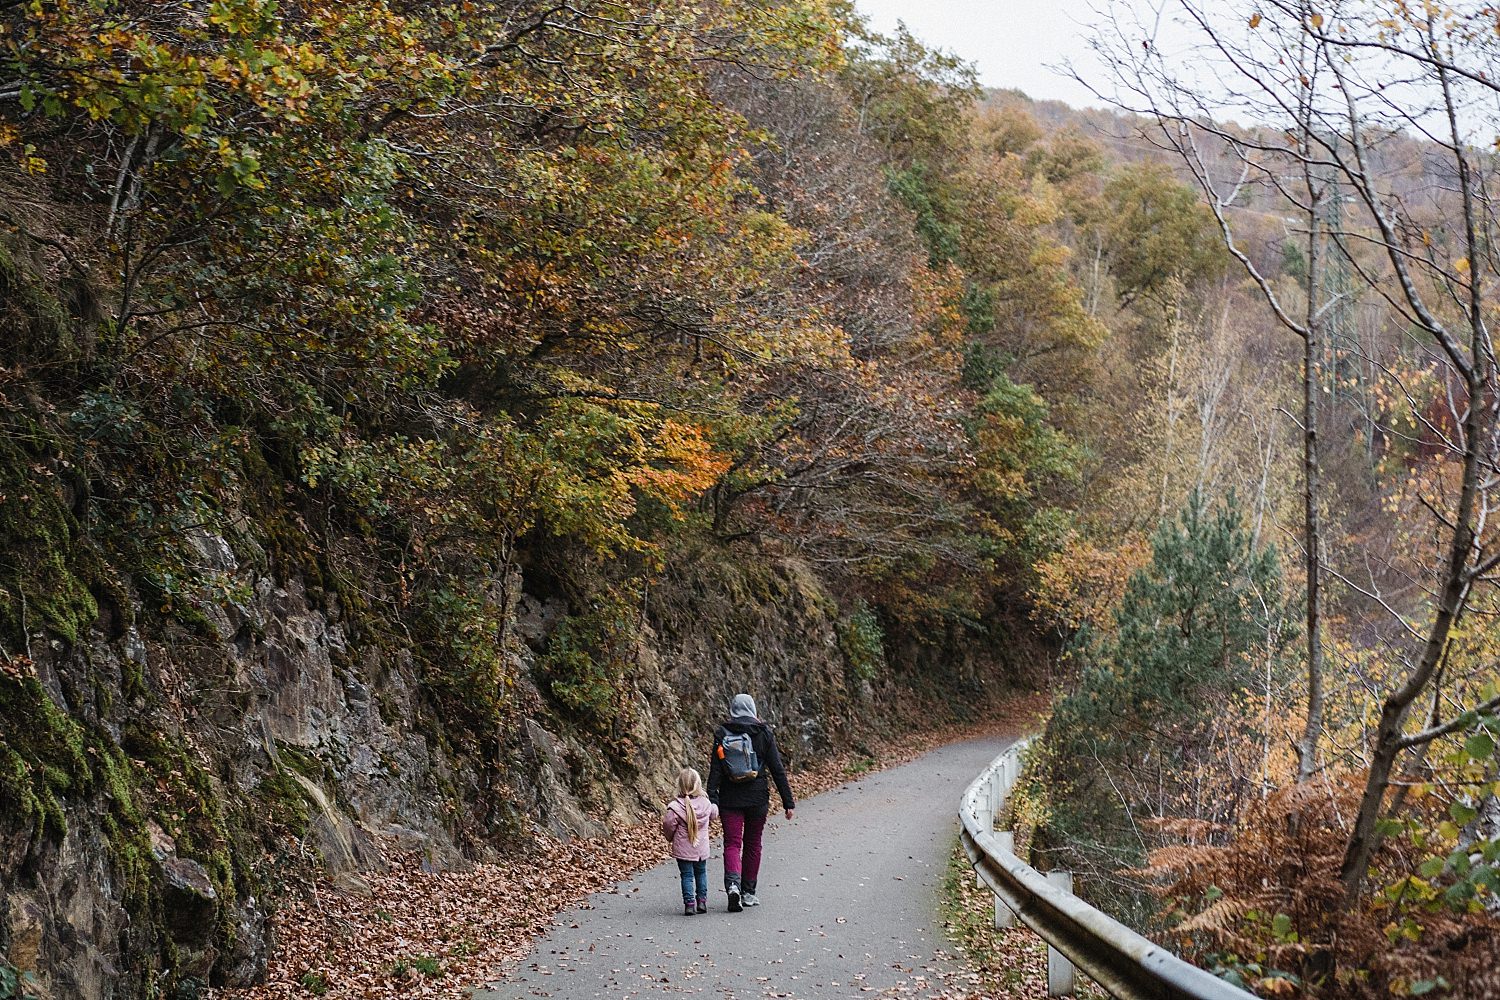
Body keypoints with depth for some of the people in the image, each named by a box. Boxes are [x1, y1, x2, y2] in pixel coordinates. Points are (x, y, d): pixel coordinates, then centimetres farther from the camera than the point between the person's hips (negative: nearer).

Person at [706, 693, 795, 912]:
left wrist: (712, 801, -9)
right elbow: (777, 769, -2)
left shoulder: (722, 734, -2)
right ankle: (748, 892, 20)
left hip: (730, 799, 0)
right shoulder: (764, 733, -1)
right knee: (752, 844, 14)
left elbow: (715, 770, -8)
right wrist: (788, 801, 2)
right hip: (757, 799, 1)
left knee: (732, 844, 0)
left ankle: (733, 884, -24)